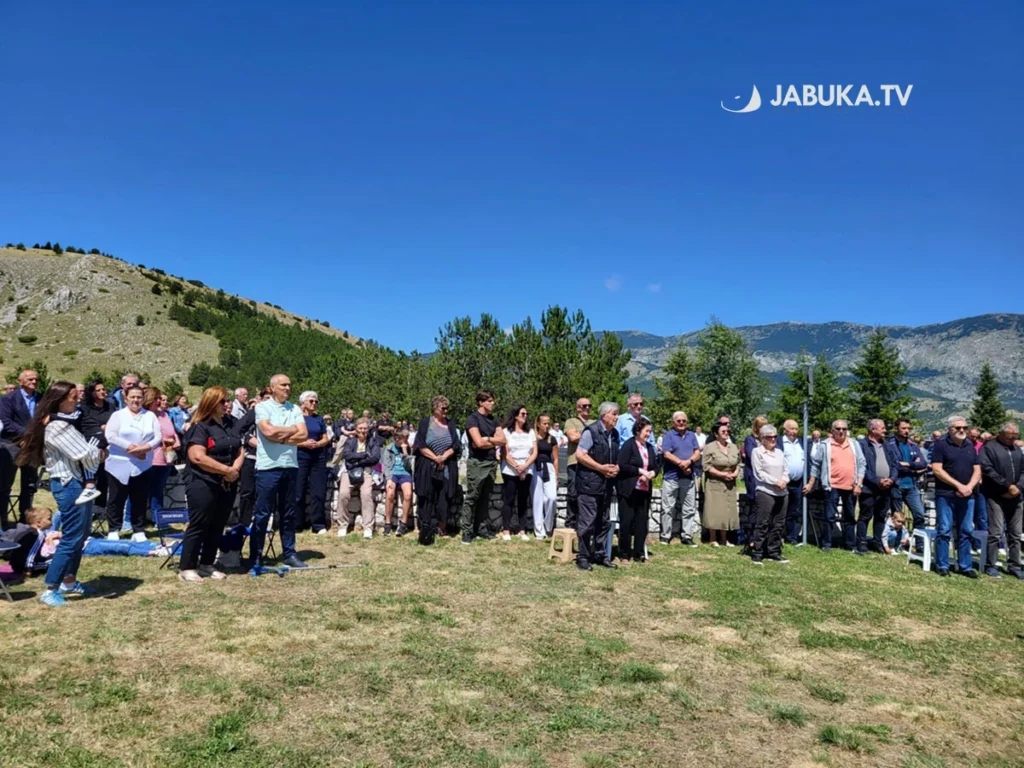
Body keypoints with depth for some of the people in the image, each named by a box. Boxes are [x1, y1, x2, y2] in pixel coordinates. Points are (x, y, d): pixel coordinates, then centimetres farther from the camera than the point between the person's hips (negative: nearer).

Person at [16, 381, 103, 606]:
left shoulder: (60, 423, 14)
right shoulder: (58, 426, -19)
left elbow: (81, 451, 14)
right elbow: (83, 455, -18)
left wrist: (95, 450, -2)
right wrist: (101, 453, -1)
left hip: (74, 483, 11)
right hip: (69, 486, -11)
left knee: (78, 536, 17)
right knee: (71, 538, -6)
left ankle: (69, 581, 28)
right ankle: (50, 590, 0)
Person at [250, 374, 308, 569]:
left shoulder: (295, 409, 10)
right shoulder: (262, 407, -2)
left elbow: (303, 436, -1)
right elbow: (268, 431, -18)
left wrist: (280, 437, -10)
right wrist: (292, 430, -5)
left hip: (290, 466, 5)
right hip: (268, 467, -5)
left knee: (289, 513, 11)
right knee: (262, 513, 0)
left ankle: (289, 553, 19)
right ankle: (255, 556, 9)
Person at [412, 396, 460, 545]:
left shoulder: (450, 425, 13)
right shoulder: (425, 422, 4)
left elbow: (456, 445, 5)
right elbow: (420, 445, -4)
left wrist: (444, 457, -12)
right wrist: (435, 457, -13)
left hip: (447, 469, 2)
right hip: (427, 469, -2)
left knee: (443, 501, -1)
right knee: (427, 501, -3)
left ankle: (441, 529, 6)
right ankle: (425, 532, -2)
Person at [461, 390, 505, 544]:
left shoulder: (492, 420, 15)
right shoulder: (472, 418, -7)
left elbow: (503, 440, 5)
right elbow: (479, 442, -17)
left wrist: (486, 439, -8)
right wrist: (494, 442, -3)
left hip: (491, 462, 7)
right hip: (477, 463, -7)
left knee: (485, 498, 10)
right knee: (471, 498, -4)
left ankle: (481, 529, 15)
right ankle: (467, 531, -1)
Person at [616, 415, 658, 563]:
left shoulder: (650, 447, 14)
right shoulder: (628, 445, -8)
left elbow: (656, 466, 17)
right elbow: (621, 465, -16)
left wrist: (652, 472, -5)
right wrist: (640, 470, -17)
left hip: (644, 491, 6)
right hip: (628, 490, -6)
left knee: (642, 522, 8)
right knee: (626, 522, 0)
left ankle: (639, 554, 18)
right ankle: (624, 554, 11)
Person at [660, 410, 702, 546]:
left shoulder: (692, 436, 14)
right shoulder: (668, 435, 0)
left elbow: (697, 452, 4)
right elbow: (667, 454, -10)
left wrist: (689, 461, -15)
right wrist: (681, 463, -17)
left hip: (689, 477, 4)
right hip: (671, 477, -4)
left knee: (689, 509, 6)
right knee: (668, 508, 0)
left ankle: (686, 536, 12)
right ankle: (665, 536, 7)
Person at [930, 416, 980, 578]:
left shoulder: (970, 446, 14)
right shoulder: (941, 445, -3)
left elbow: (977, 470, 12)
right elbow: (936, 469, -10)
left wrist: (970, 486, -7)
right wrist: (958, 485, -14)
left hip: (967, 496, 5)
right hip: (946, 496, -5)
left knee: (966, 532, 8)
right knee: (944, 531, -3)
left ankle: (965, 566, 15)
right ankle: (942, 565, 5)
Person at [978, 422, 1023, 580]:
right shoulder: (988, 448, -3)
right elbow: (987, 470, -13)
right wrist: (1008, 486, -15)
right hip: (996, 497, -6)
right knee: (995, 533, -7)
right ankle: (991, 566, 0)